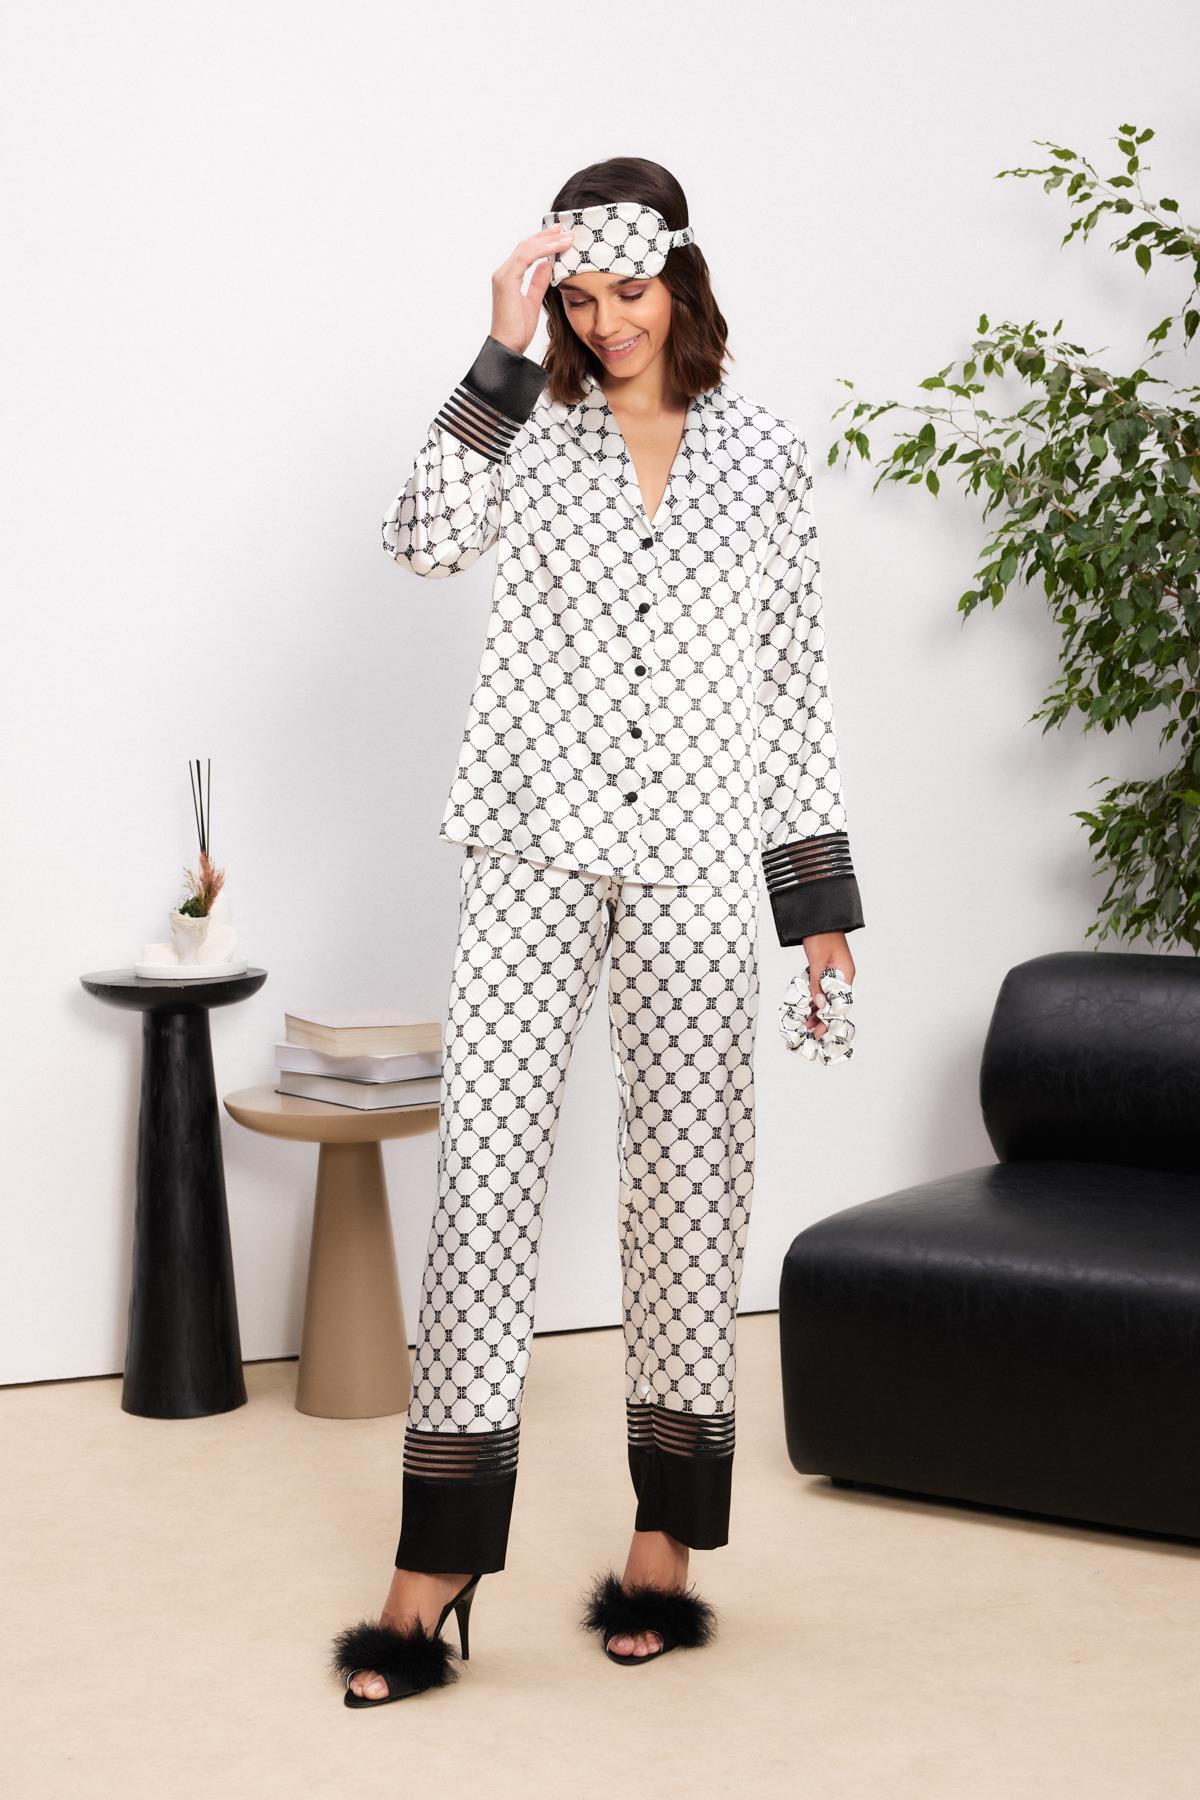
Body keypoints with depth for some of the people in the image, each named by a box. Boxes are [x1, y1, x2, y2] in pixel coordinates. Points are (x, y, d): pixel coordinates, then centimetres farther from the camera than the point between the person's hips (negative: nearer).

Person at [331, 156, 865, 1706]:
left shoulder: (761, 453, 8)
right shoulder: (532, 429, 6)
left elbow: (793, 678, 10)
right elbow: (424, 537, -14)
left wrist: (821, 893, 8)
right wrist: (505, 356, -16)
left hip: (695, 855, 1)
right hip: (535, 848, -1)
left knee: (688, 1183, 4)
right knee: (484, 1171, -5)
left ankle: (664, 1551, 16)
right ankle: (431, 1578, -1)